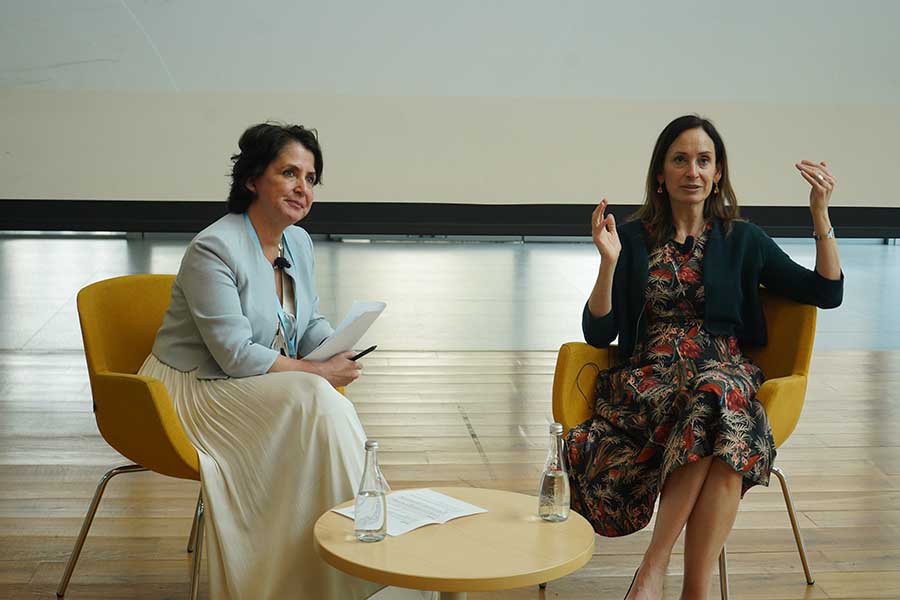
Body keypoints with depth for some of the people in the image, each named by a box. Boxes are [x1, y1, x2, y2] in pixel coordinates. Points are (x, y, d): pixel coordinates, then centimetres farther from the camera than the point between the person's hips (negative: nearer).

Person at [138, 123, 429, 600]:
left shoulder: (299, 242, 5)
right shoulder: (213, 249, -20)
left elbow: (311, 323, 14)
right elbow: (236, 355, -24)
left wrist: (335, 352, -9)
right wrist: (317, 372, -23)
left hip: (263, 383, 7)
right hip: (194, 390, -7)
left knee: (325, 404, -22)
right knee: (315, 400, -28)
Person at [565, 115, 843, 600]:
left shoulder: (742, 240, 14)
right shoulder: (632, 239, 10)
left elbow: (827, 293, 12)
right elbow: (597, 333, 5)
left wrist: (820, 214, 2)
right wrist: (609, 262, -9)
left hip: (724, 372, 1)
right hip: (648, 377, -1)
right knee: (718, 432, -35)